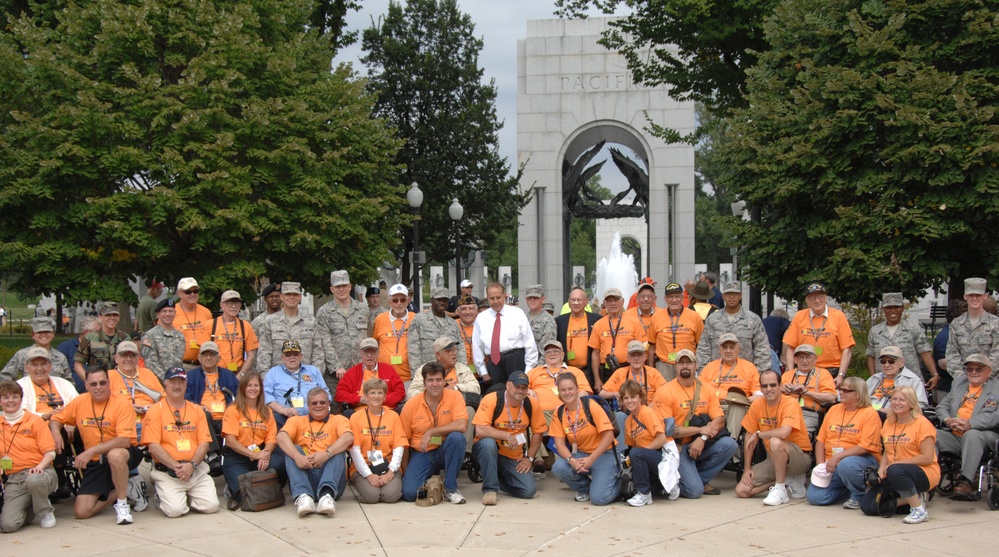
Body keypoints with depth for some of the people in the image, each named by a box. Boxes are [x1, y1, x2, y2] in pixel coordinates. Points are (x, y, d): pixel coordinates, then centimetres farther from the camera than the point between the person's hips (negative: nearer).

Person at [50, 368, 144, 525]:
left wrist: (91, 451, -29)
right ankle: (118, 491, 17)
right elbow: (56, 420, 15)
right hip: (96, 463, 4)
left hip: (124, 455, -4)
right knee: (81, 511, -9)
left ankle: (122, 504, -20)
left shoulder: (122, 403, -14)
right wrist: (56, 433, -8)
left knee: (115, 455, -42)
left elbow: (124, 441, -23)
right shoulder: (79, 402, 0)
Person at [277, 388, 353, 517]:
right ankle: (303, 496, -40)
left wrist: (326, 454, -30)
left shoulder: (338, 420, 13)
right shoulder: (297, 421, 16)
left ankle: (327, 494, -46)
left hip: (333, 478, -1)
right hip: (303, 474, 1)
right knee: (292, 450, -20)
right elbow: (281, 437, -7)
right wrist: (297, 456, -27)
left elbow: (348, 438, -12)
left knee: (337, 450, -23)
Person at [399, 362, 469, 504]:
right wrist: (405, 470, -1)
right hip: (421, 454, 1)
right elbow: (404, 439, 1)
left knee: (457, 437, -34)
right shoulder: (412, 404, -7)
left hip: (445, 452, -1)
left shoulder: (454, 396, -11)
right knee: (409, 493, -22)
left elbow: (461, 425, -27)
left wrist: (431, 432, -26)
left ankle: (450, 488, -16)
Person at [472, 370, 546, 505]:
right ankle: (490, 489, -21)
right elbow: (480, 430, -28)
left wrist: (529, 458, 0)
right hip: (488, 449, -4)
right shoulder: (491, 400, -19)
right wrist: (507, 436, -27)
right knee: (488, 442, -39)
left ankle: (499, 478, 21)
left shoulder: (531, 405, -6)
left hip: (514, 458, 4)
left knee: (528, 491, -11)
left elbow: (538, 432, 5)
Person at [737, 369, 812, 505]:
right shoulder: (757, 405, -1)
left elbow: (784, 433, -36)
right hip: (774, 458, 7)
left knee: (775, 442, -39)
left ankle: (781, 490, -20)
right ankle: (789, 481, 8)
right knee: (741, 490, -8)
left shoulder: (790, 404, -18)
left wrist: (758, 434, -20)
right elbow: (749, 437, 6)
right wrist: (747, 468, 0)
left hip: (799, 457, -7)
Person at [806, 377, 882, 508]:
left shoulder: (870, 414, -8)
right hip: (832, 464, 6)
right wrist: (820, 464, -4)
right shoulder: (834, 410, 11)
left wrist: (837, 457, -22)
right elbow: (820, 440, 11)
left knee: (846, 465, -41)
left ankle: (859, 495, -9)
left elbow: (865, 447, -17)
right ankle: (848, 489, 14)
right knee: (815, 497, -14)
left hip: (863, 459, -6)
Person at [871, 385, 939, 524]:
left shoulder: (921, 423, -11)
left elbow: (927, 458, -16)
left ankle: (919, 510, -21)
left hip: (924, 473, -7)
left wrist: (896, 464, -19)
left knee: (895, 471, -39)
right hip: (893, 475, 7)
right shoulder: (889, 423, 9)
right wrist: (881, 468, -8)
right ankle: (912, 499, 8)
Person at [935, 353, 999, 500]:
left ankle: (965, 482, -46)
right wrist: (947, 420, -4)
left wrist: (970, 424, -23)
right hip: (954, 436, 5)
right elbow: (942, 406, 20)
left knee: (971, 435, -39)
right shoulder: (959, 382, 24)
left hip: (985, 436, -5)